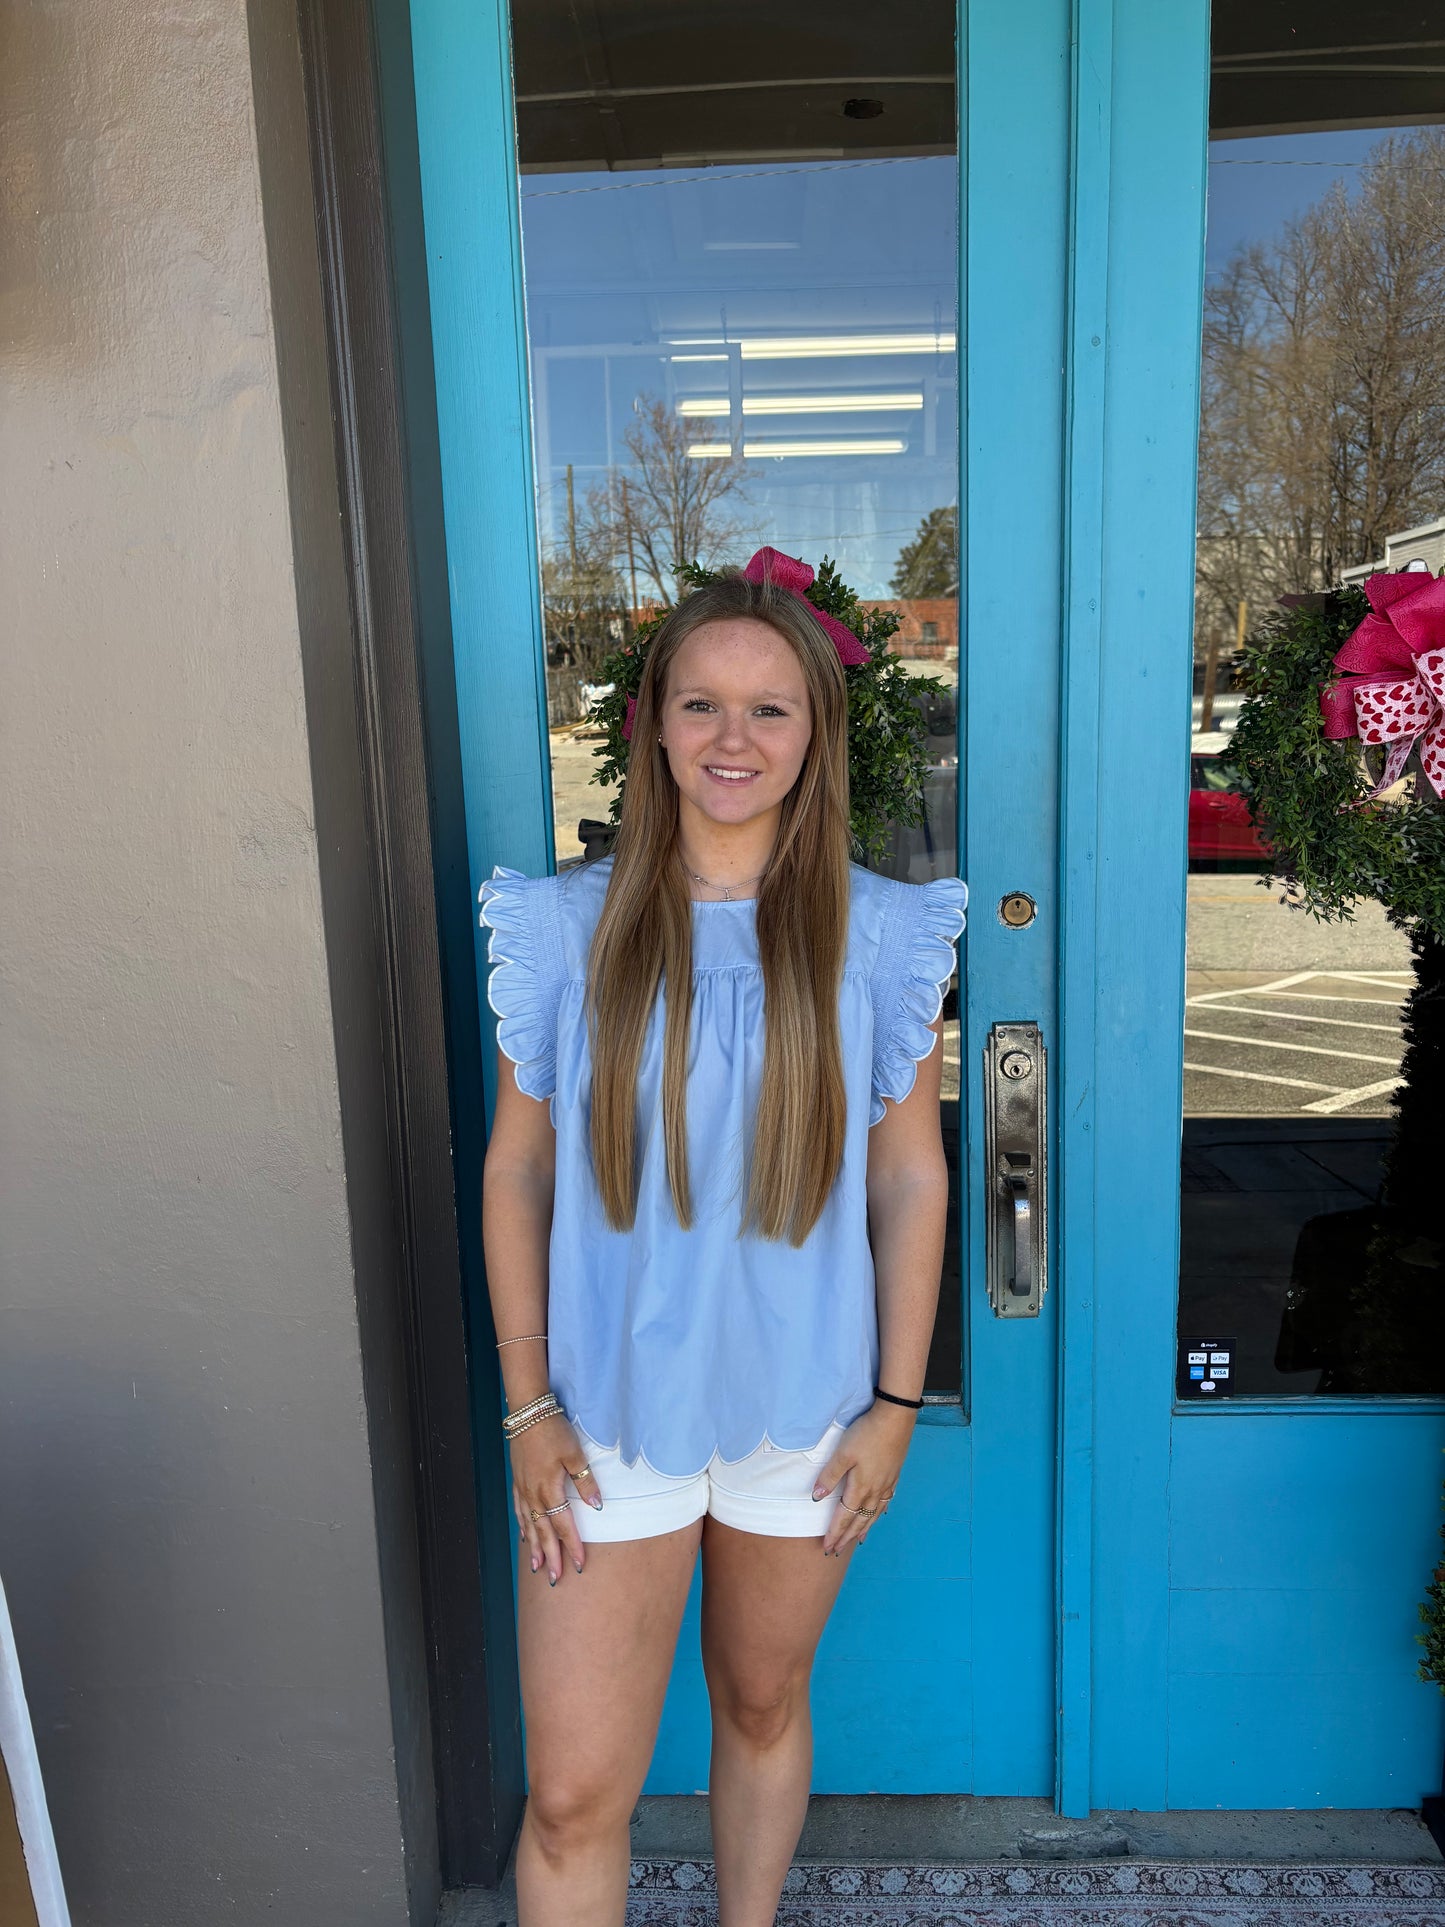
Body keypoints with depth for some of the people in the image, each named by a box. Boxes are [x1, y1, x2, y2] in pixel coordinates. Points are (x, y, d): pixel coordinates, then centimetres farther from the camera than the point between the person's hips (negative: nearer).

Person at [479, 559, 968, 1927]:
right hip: (608, 1413, 0)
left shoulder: (878, 935, -7)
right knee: (573, 1794, 5)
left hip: (803, 1408, 1)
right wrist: (527, 1406, -4)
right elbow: (516, 1171, -3)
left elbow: (910, 1177, -2)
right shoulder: (569, 929, -8)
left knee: (764, 1707, 23)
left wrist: (896, 1404, -2)